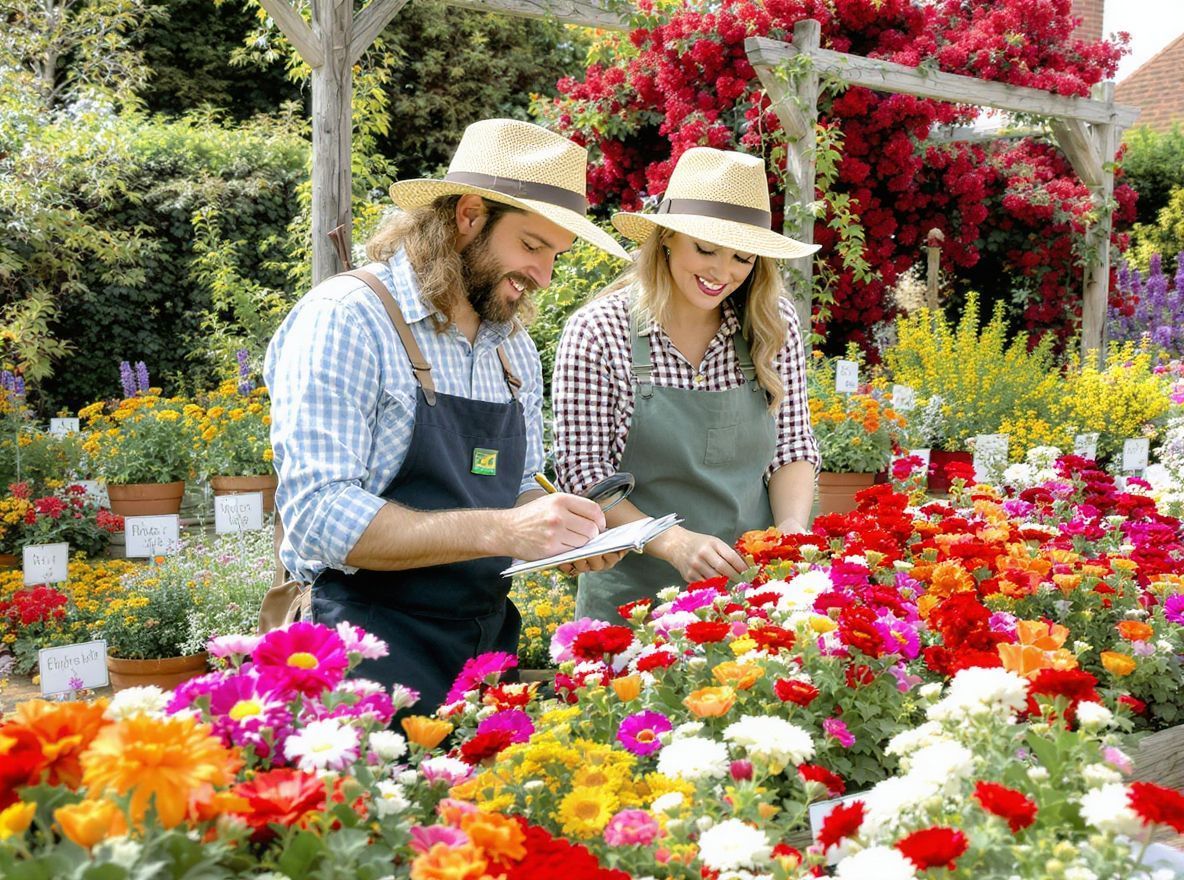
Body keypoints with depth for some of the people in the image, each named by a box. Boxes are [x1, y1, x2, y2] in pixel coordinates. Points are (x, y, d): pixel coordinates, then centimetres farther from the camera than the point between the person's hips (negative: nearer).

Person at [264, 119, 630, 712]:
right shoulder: (345, 318, -14)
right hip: (377, 661, -7)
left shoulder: (515, 348, 11)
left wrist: (562, 532, -1)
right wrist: (498, 531, -29)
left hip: (489, 644, 7)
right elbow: (318, 517, -23)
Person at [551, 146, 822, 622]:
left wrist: (792, 526, -13)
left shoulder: (774, 327, -1)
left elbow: (792, 449, 6)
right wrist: (675, 543, -23)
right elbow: (581, 474, -11)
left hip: (753, 587, 3)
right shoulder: (597, 332, -10)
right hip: (636, 595, -2)